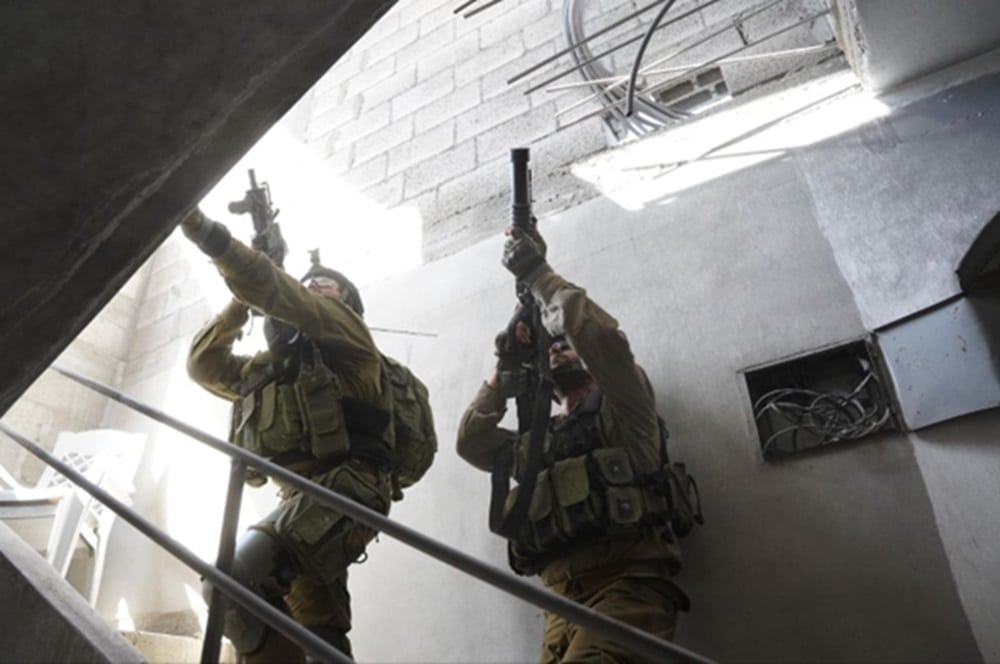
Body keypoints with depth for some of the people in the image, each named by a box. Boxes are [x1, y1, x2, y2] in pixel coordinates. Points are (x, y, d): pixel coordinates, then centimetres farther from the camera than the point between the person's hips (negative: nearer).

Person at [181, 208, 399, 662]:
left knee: (236, 579, -26)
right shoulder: (272, 366, 29)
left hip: (346, 489, -9)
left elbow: (276, 291, -8)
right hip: (306, 495, 9)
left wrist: (205, 230, -12)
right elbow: (204, 365, 30)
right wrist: (240, 305, 21)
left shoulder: (343, 329, 7)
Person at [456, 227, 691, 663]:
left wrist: (536, 273, 5)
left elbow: (600, 336, -5)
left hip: (628, 585, -5)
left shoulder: (620, 414, 12)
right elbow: (472, 442, 19)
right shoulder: (538, 443, 28)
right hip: (564, 602, 5)